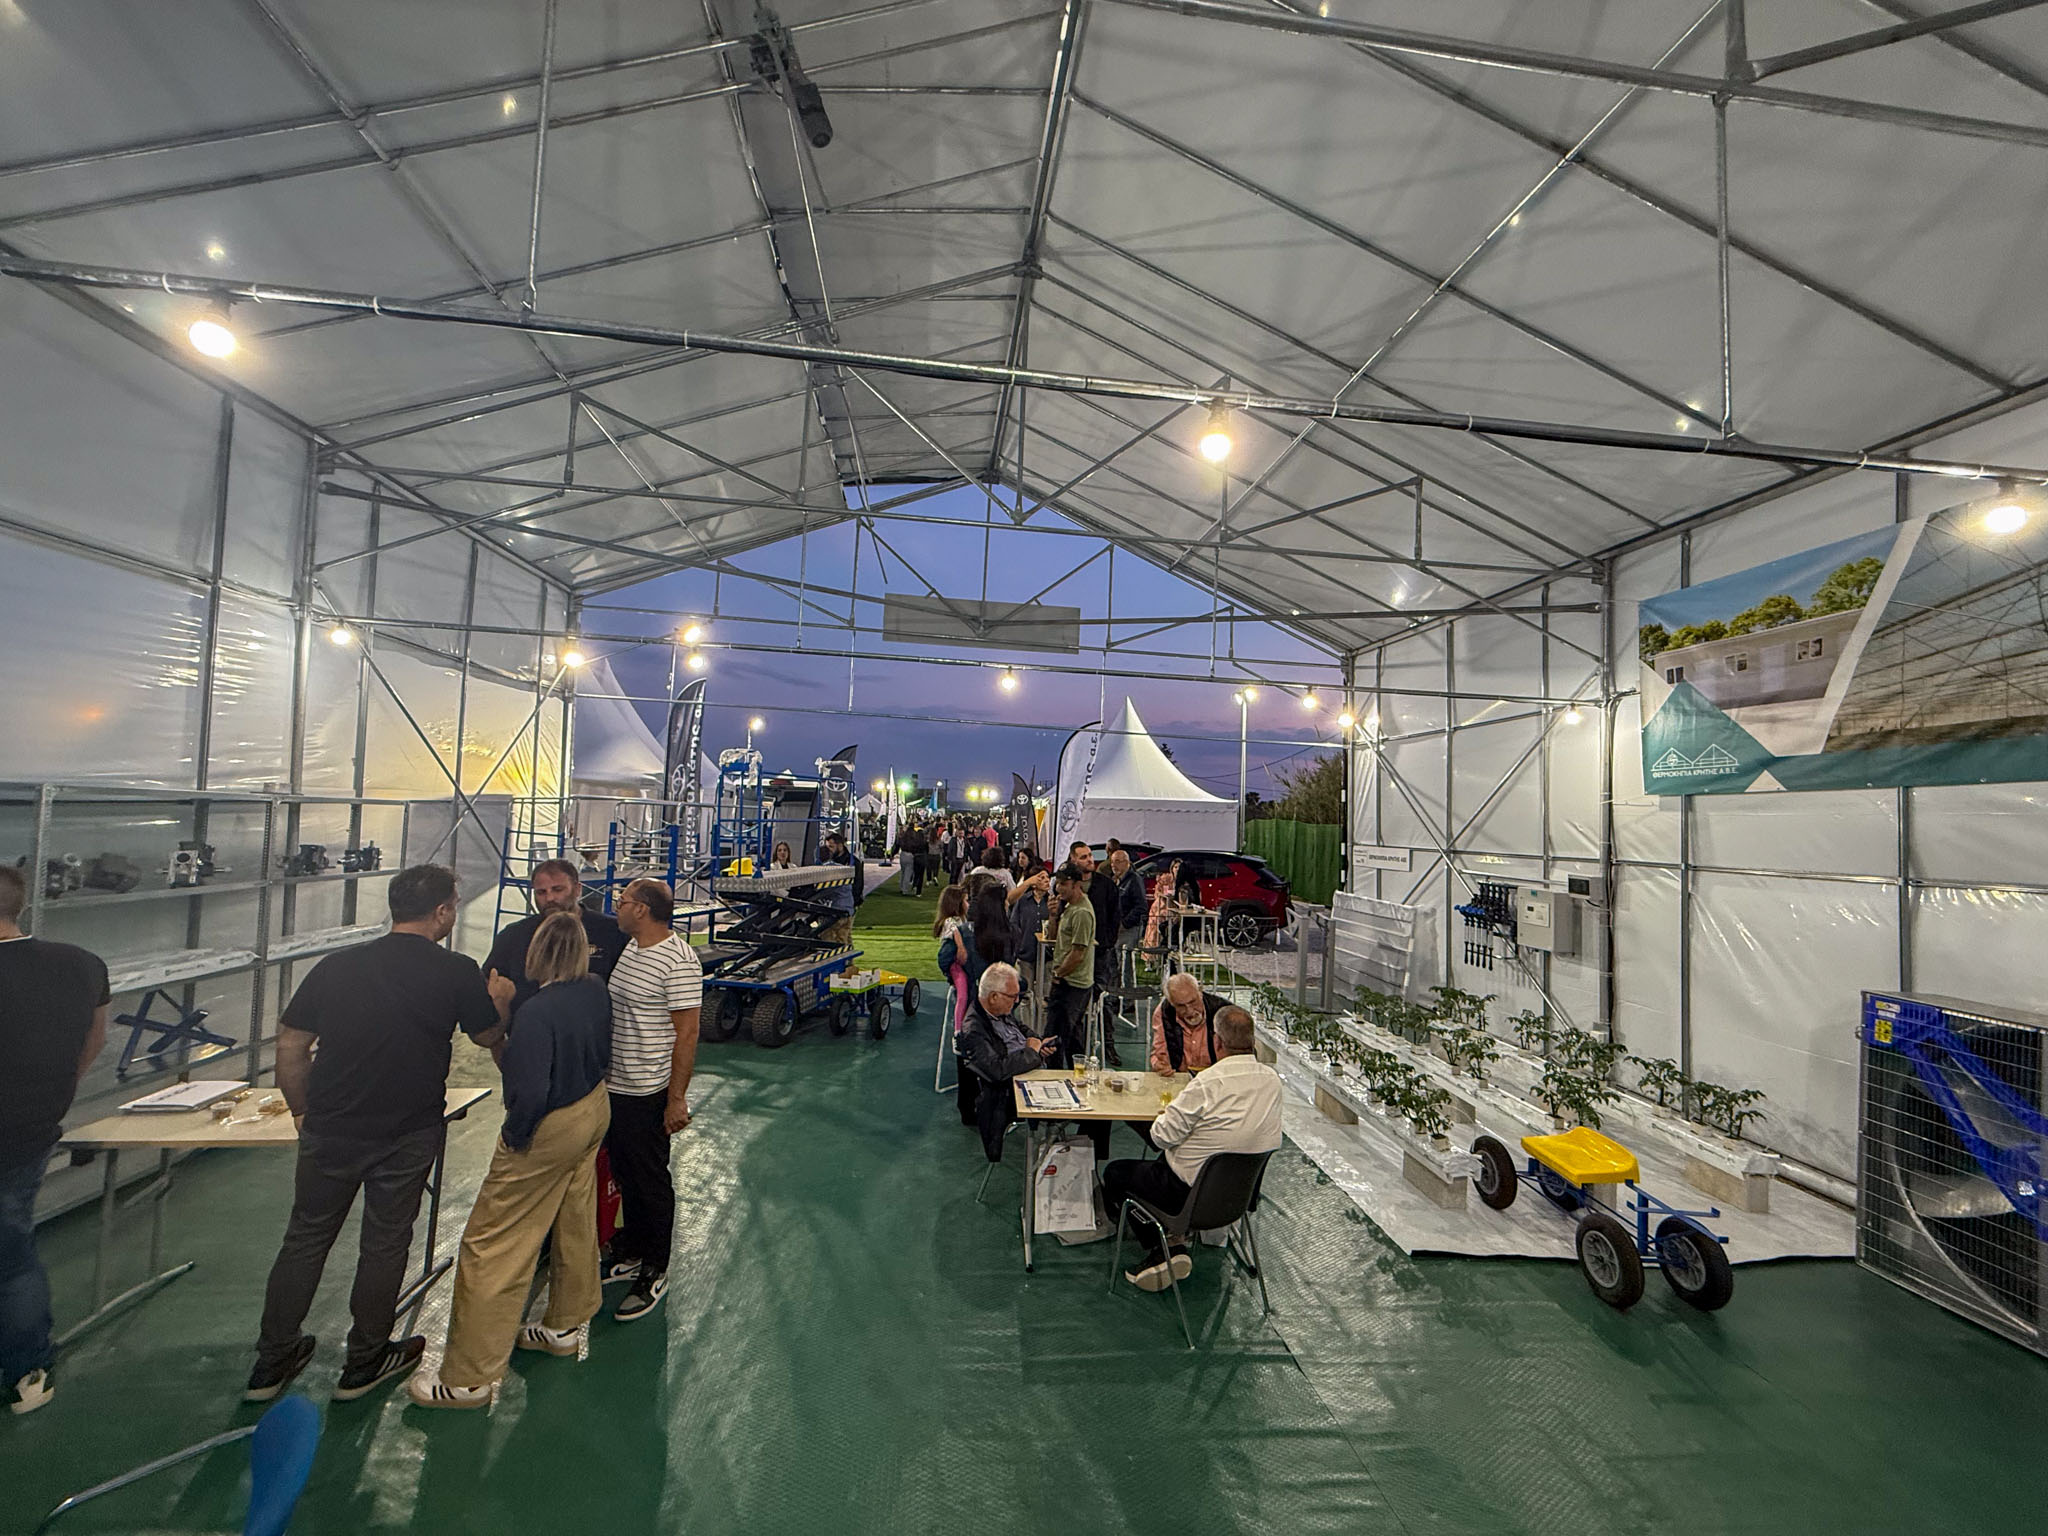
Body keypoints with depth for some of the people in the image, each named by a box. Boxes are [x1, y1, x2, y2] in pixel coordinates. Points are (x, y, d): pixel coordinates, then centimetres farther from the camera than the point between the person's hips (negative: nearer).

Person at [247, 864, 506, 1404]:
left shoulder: (337, 965, -3)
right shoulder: (458, 973, -13)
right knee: (385, 1243, 13)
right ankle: (364, 1364, 29)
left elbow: (290, 1046, 3)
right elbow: (489, 1036, 3)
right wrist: (501, 1002, 24)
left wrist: (304, 1112, 16)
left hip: (329, 1131, 3)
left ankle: (271, 1363, 32)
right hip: (408, 1135, -3)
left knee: (305, 1239, 20)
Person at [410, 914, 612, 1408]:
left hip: (550, 1129, -8)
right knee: (575, 1224, 23)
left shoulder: (536, 1012, -28)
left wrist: (513, 1137, -11)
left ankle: (467, 1379, 17)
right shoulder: (596, 991, -6)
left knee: (491, 1247, 5)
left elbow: (530, 1093, -29)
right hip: (595, 1112, 9)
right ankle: (565, 1326, 43)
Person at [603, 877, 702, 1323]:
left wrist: (677, 1099, -20)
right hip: (615, 1087, 9)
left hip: (648, 1094, -9)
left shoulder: (678, 961, -21)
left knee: (651, 1181, 6)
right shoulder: (630, 951, 8)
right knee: (625, 1176, 20)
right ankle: (632, 1254, 38)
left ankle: (655, 1273, 22)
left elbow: (686, 1034, -21)